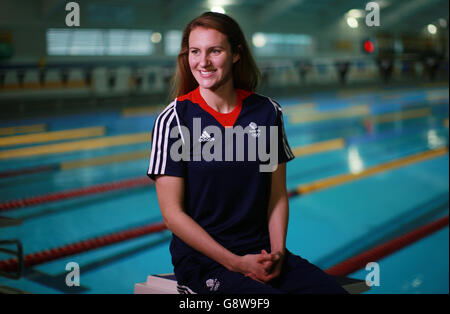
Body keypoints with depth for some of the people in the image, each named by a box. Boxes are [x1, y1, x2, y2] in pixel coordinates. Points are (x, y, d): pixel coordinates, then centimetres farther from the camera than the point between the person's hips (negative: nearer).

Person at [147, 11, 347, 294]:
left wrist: (277, 252, -6)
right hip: (202, 259, -3)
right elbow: (173, 213, -7)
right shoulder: (173, 120, -5)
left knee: (332, 290, -19)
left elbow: (278, 196, 10)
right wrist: (236, 263, -12)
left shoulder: (267, 112, 6)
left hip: (262, 251, 3)